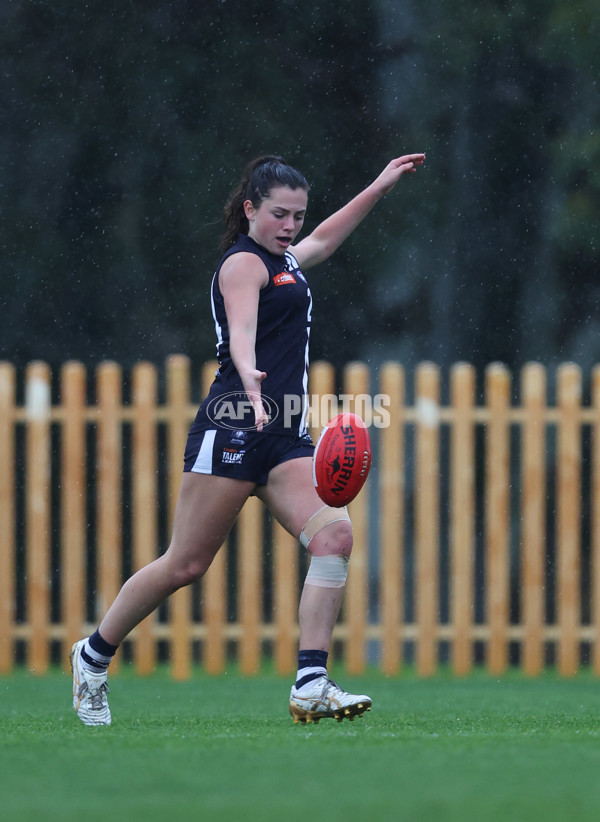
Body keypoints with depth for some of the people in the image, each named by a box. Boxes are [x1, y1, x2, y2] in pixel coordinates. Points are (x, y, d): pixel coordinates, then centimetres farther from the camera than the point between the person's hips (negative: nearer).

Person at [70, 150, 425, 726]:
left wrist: (379, 187, 47)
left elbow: (323, 238, 45)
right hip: (232, 430, -8)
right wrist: (249, 378, -44)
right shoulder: (243, 263, -5)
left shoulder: (282, 261, 22)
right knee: (185, 565, -5)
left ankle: (311, 687, -20)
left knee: (334, 536, -15)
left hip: (285, 438, 8)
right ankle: (94, 655, 16)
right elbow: (240, 332, -24)